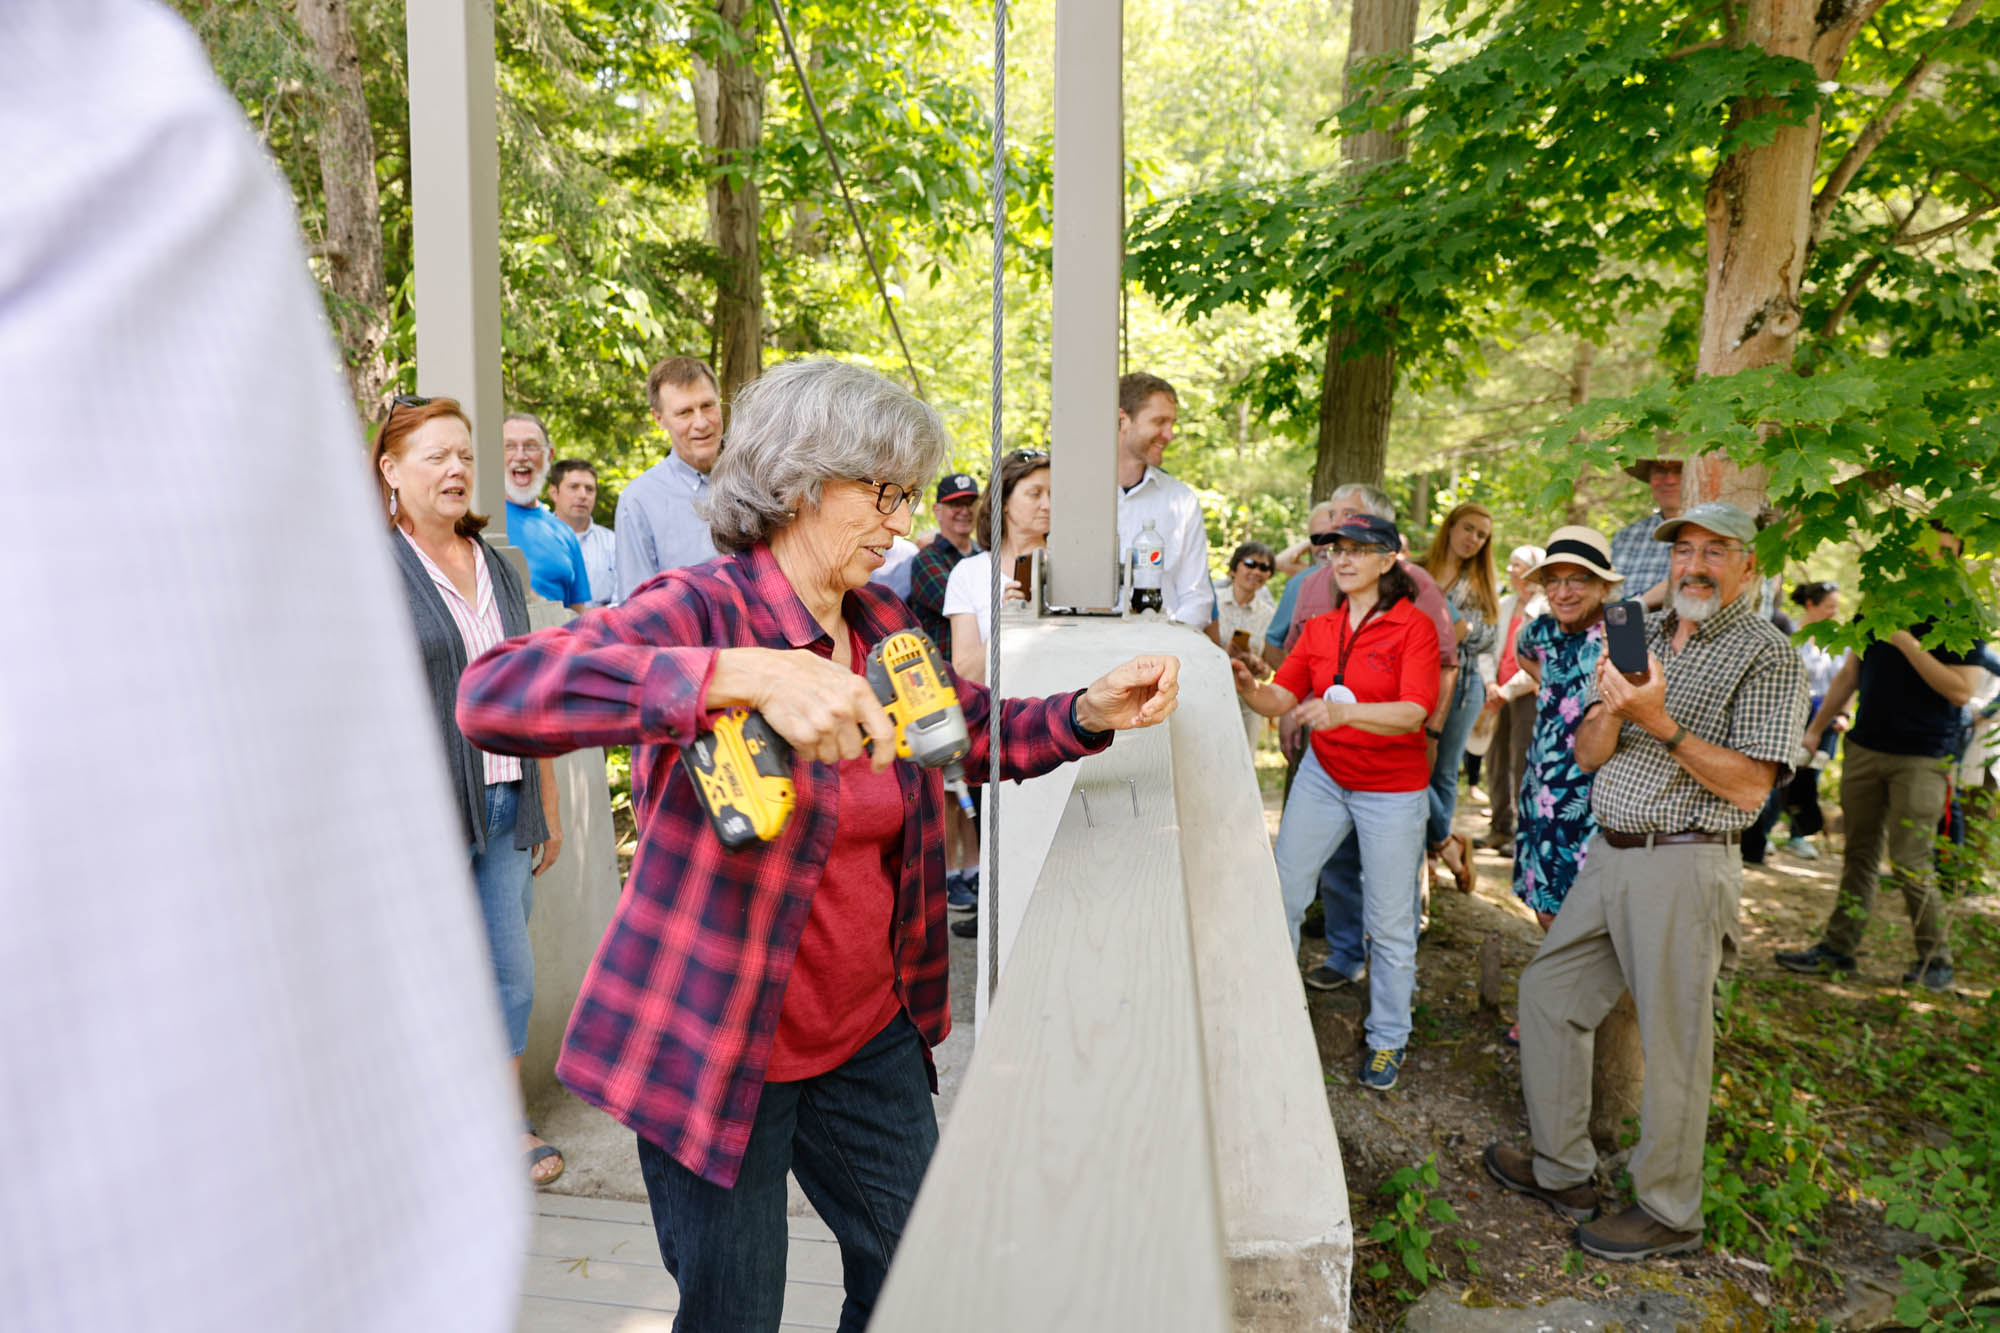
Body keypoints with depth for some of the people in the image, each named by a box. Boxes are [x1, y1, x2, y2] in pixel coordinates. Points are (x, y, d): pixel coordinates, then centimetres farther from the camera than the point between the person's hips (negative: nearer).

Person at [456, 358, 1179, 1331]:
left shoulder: (884, 624, 3)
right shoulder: (704, 613, -19)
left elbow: (980, 733, 17)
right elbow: (494, 695, -34)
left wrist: (1093, 712, -3)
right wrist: (747, 676, -43)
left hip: (871, 1032, 7)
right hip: (716, 1045, -6)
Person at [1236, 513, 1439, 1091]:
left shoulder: (1414, 627, -12)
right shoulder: (1319, 629, 4)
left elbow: (1413, 712, -24)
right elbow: (1280, 698, -2)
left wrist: (1345, 710, -40)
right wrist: (1247, 685, -24)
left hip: (1392, 789, -4)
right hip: (1323, 777, 4)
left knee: (1389, 923, 3)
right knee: (1281, 894, 2)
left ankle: (1388, 1039, 22)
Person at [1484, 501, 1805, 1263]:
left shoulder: (1767, 656, -6)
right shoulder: (1642, 636, 12)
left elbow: (1750, 786, -14)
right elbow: (1587, 756, 8)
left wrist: (1663, 725, -22)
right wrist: (1611, 710, -13)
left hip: (1681, 867, -7)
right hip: (1607, 855, 7)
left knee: (1672, 1043, 2)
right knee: (1548, 993, 12)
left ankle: (1669, 1214, 20)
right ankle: (1562, 1171, 28)